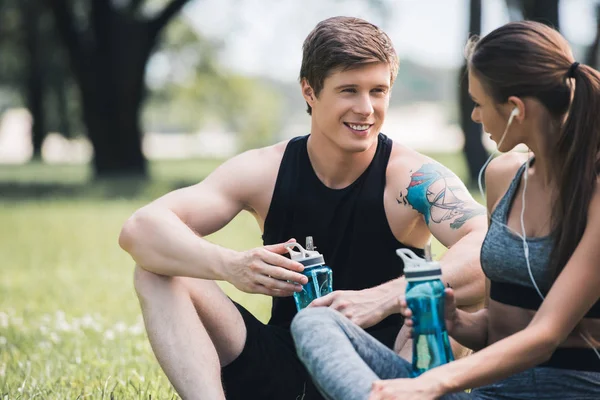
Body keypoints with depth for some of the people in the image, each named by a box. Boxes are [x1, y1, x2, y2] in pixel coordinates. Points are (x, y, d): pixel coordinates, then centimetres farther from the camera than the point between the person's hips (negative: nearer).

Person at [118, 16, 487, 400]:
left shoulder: (413, 177, -11)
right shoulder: (265, 172, -4)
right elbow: (141, 229, -14)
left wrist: (384, 298, -43)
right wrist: (231, 266, -34)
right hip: (282, 368, 3)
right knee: (159, 275, -13)